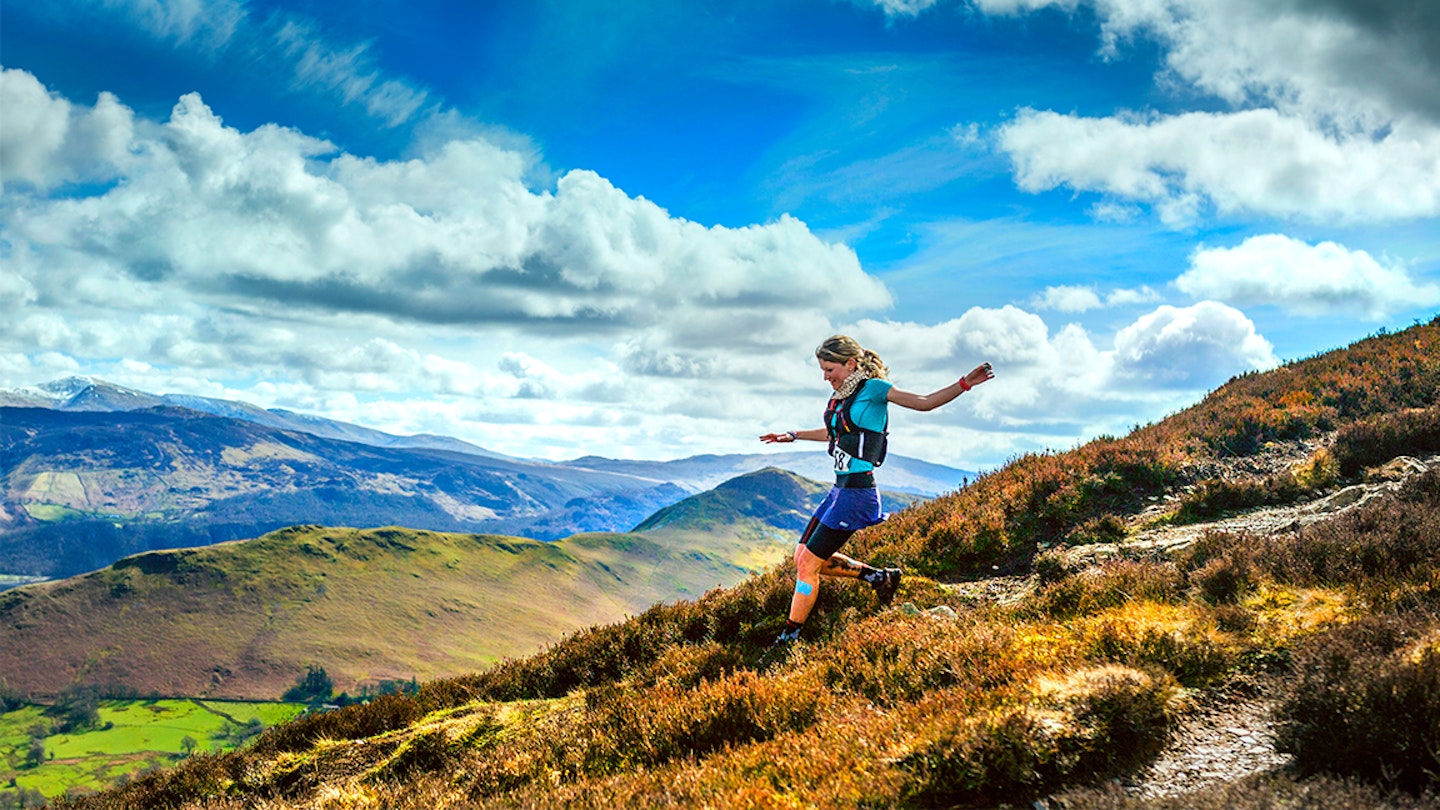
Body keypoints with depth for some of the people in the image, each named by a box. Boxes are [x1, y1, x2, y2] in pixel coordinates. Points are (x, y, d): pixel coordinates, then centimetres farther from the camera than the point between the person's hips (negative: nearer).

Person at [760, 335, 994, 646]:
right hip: (839, 489, 9)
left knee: (808, 564, -6)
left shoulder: (872, 388, -9)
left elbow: (925, 402, -10)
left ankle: (789, 638, 5)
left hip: (856, 492, -9)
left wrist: (965, 384, -23)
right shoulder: (841, 395, 14)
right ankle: (878, 576, 19)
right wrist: (792, 436, 38)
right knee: (803, 557, 12)